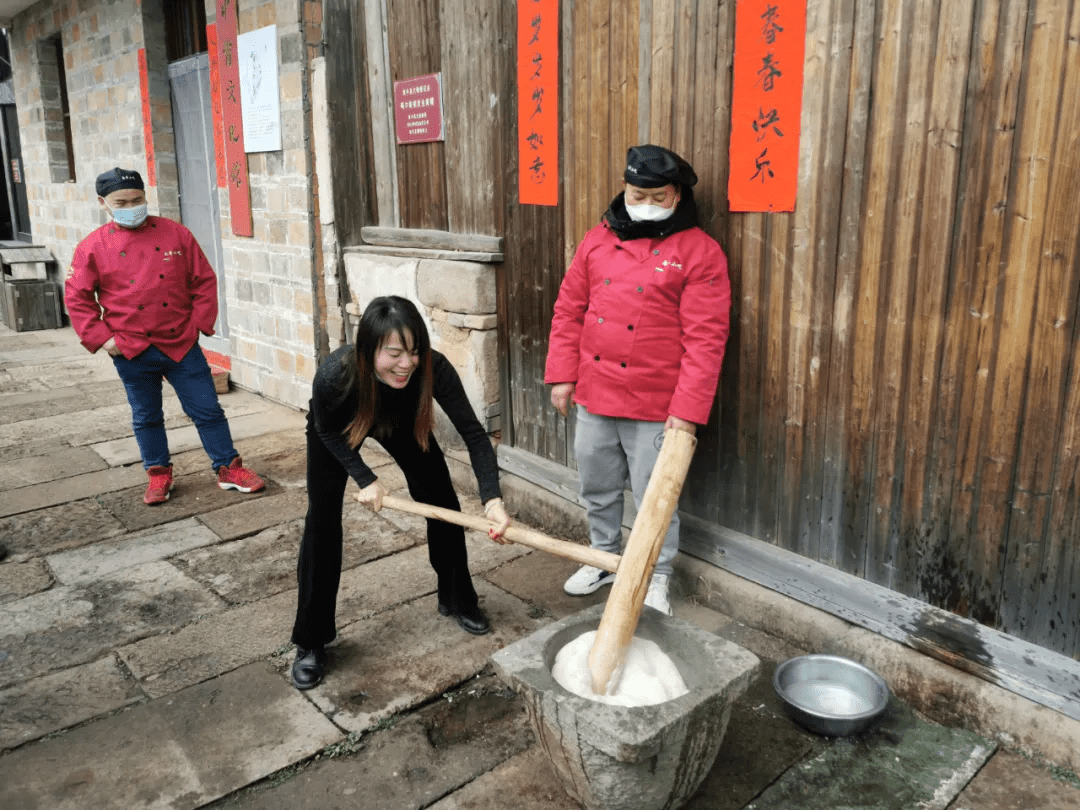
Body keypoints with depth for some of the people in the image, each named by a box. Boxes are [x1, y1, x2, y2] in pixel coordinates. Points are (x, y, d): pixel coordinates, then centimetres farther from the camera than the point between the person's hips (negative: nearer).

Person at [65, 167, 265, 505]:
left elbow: (204, 280, 4)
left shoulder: (176, 233, 0)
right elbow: (77, 298, 2)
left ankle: (229, 469, 17)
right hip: (132, 351, 0)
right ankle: (158, 475, 29)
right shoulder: (92, 247, -1)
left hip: (182, 345, 0)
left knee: (207, 410, 4)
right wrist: (101, 338, -5)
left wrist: (199, 323, -2)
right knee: (146, 417, 13)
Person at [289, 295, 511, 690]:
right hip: (337, 428, -2)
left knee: (443, 503, 1)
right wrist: (364, 478, -21)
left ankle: (456, 598, 27)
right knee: (322, 521, -9)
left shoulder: (432, 369, -40)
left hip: (401, 421, 2)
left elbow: (474, 434, -32)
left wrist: (492, 499, -43)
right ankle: (310, 642, 7)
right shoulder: (334, 376, -42)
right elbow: (327, 430, -19)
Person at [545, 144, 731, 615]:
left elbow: (705, 338, -13)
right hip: (592, 397, 5)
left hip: (655, 405, -4)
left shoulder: (700, 252, -8)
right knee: (597, 488, 18)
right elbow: (568, 311, 9)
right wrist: (562, 375, 3)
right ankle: (604, 558, 41)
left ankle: (656, 578, 28)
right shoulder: (597, 241, 6)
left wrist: (688, 410, -17)